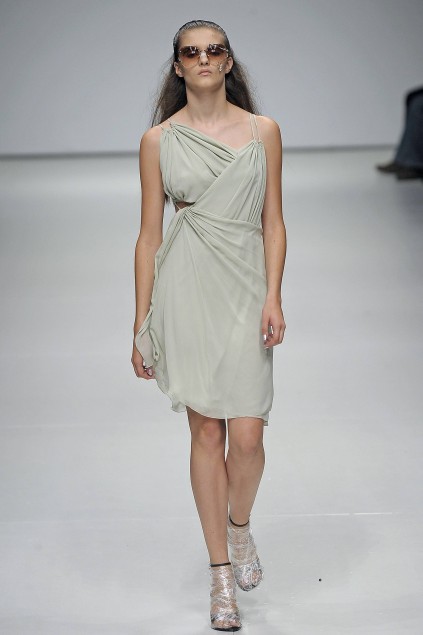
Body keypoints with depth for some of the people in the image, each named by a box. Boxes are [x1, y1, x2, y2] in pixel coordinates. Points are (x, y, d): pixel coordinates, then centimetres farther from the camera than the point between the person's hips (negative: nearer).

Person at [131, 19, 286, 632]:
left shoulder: (263, 130, 7)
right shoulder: (159, 140, 5)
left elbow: (273, 221, 7)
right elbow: (149, 234, 5)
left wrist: (274, 296, -6)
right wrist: (141, 326, 3)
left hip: (245, 287, 0)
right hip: (185, 287, 0)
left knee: (246, 436, -6)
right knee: (206, 430, 3)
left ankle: (240, 525, 27)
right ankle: (221, 570, 15)